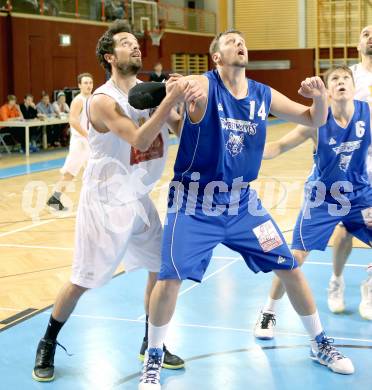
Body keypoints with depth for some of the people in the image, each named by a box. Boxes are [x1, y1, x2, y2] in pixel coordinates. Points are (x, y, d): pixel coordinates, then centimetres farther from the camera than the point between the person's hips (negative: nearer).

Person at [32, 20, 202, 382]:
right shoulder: (103, 100, -18)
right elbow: (139, 140, -30)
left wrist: (190, 103, -17)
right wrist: (171, 99, -34)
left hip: (139, 199, 7)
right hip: (105, 202, -7)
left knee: (162, 268, 10)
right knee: (81, 282, 1)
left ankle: (152, 344, 26)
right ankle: (47, 346, 21)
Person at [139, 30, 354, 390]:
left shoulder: (263, 95, 1)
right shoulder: (202, 87, -13)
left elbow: (315, 120, 11)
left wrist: (320, 96, -11)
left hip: (242, 202, 5)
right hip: (195, 204, -4)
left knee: (290, 269, 6)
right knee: (170, 279, -14)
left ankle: (319, 345, 28)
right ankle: (153, 359, 10)